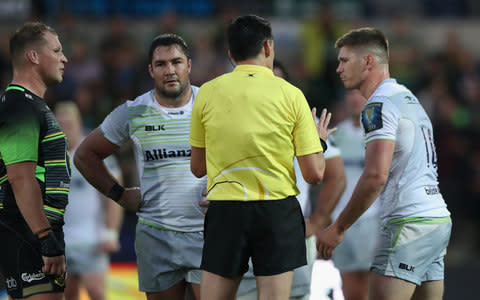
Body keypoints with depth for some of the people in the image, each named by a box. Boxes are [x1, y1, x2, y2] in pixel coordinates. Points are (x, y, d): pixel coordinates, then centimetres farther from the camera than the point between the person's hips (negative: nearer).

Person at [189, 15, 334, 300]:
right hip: (277, 211, -1)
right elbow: (314, 174, -2)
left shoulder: (207, 93, 2)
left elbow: (197, 167, 11)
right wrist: (320, 142, 18)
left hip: (225, 212, 1)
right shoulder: (290, 95, -2)